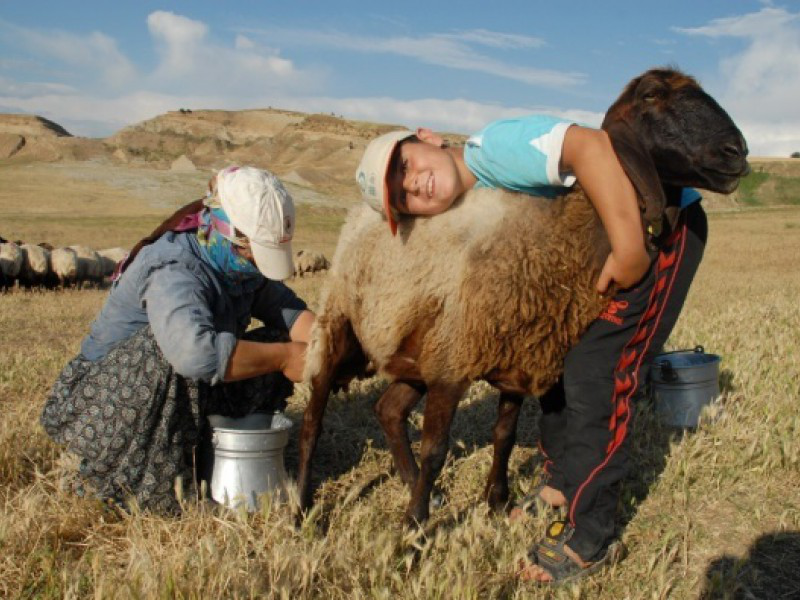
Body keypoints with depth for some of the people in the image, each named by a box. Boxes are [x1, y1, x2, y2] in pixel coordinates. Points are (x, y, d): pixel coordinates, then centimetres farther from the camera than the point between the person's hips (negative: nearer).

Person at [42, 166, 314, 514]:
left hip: (185, 396, 8)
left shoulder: (241, 263, -5)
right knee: (172, 344, -37)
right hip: (108, 403, -7)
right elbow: (196, 351, -49)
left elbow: (288, 310, -6)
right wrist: (283, 358, -39)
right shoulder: (175, 270, -31)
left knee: (272, 344, -5)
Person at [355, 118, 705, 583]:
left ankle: (590, 535, -1)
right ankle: (562, 482, 29)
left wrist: (629, 250, -36)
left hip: (663, 220, -9)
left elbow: (591, 146, -37)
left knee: (595, 374, -13)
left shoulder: (494, 147, -24)